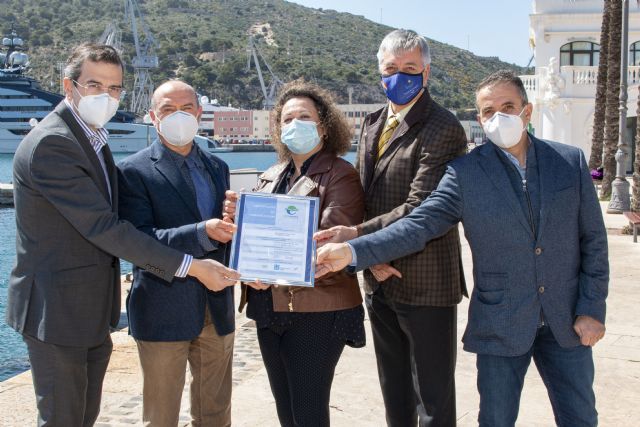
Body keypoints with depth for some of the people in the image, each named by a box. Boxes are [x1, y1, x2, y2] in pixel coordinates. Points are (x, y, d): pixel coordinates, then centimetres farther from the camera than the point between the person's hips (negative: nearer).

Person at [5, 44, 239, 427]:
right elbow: (103, 226, -25)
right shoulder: (51, 143, -20)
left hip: (92, 311, 9)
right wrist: (189, 266, -25)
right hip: (58, 309, -9)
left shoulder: (93, 139, 11)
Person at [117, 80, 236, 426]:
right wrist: (202, 233, -29)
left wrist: (230, 222, -10)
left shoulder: (217, 168, 11)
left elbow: (223, 235, 13)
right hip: (164, 312, -5)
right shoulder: (134, 171, -7)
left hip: (217, 309, 5)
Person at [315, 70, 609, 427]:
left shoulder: (571, 161, 0)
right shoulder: (466, 172, -6)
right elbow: (419, 225, -14)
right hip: (502, 325, -2)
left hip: (567, 321, 2)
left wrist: (592, 308, -3)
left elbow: (593, 240, 3)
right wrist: (352, 251, -27)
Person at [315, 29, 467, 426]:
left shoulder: (443, 129, -15)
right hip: (381, 280, 8)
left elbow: (419, 208, -22)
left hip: (424, 285, -7)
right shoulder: (374, 124, 10)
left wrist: (358, 235, -25)